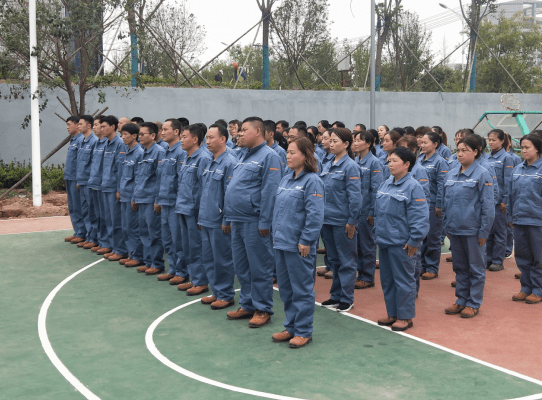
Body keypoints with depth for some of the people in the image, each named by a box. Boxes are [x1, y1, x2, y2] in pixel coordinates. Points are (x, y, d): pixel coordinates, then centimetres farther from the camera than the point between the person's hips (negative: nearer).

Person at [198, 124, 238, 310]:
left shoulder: (230, 163, -16)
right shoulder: (210, 163, 12)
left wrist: (227, 220, -17)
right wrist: (201, 214, 17)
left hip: (219, 222, -9)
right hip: (206, 220, 9)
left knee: (222, 259, 1)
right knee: (208, 258, 15)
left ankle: (226, 295, 13)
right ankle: (217, 292, 26)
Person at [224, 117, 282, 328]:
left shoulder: (268, 156, -11)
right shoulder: (244, 156, 16)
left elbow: (270, 191, -16)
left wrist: (264, 222, -19)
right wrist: (231, 217, 18)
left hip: (254, 221, -9)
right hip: (238, 221, 9)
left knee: (259, 268, 0)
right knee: (241, 267, 15)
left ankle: (262, 309, 10)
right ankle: (247, 305, 26)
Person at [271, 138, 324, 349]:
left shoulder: (312, 181, -12)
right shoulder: (286, 179, 13)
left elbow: (315, 215, -17)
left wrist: (306, 241, -18)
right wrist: (276, 234, 17)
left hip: (299, 246, -8)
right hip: (281, 243, 8)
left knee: (302, 289, 1)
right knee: (285, 288, 15)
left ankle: (303, 332, 11)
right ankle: (291, 327, 27)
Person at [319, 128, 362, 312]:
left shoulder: (350, 166, -12)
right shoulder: (328, 166, 10)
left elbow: (355, 196, -15)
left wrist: (352, 221, -16)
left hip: (342, 221, -7)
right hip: (327, 219, 7)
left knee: (346, 261, 4)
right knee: (333, 260, 16)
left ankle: (347, 298, 12)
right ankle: (336, 295, 26)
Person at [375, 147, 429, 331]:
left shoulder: (413, 187, -13)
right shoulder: (385, 184, 10)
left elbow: (420, 217, -16)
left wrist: (414, 241, -17)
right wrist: (378, 232, 16)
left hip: (401, 243, -8)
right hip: (384, 241, 8)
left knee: (403, 280, 2)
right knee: (387, 280, 15)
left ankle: (405, 317, 14)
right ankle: (392, 314, 27)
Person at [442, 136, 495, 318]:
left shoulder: (482, 174, -10)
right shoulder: (451, 174, 7)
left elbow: (488, 205, -11)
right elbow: (445, 201, 14)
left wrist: (484, 232, -13)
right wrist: (446, 226, 12)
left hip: (473, 230, -6)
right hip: (455, 228, 6)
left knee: (476, 268, 7)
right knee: (460, 267, 15)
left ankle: (474, 303, 16)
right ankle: (461, 300, 26)